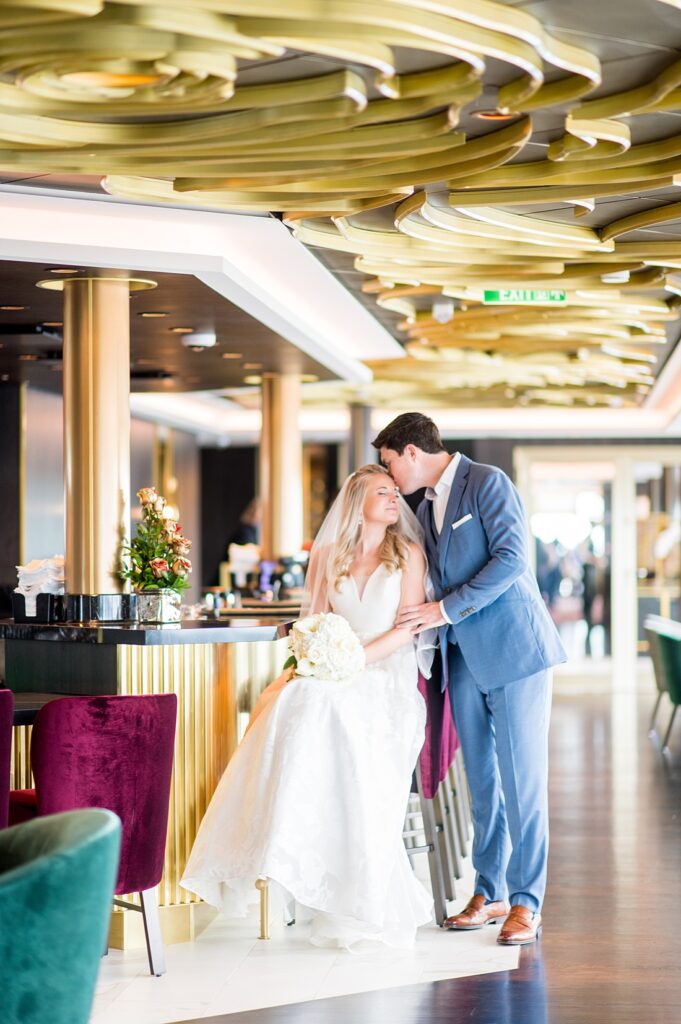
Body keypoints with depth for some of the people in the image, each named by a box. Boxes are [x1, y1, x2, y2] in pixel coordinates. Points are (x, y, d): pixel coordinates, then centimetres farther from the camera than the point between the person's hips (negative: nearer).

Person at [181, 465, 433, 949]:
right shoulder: (330, 558, 16)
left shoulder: (408, 555, 6)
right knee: (299, 704, -33)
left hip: (388, 678, -2)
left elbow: (408, 627, -3)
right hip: (337, 675, 3)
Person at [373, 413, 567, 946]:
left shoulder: (488, 483, -7)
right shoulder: (425, 510, 17)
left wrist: (447, 609, -18)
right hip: (466, 659, 8)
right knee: (482, 782, 10)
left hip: (514, 650, -7)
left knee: (522, 778, -5)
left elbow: (511, 557, -17)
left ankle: (527, 902, 0)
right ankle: (489, 894, 17)